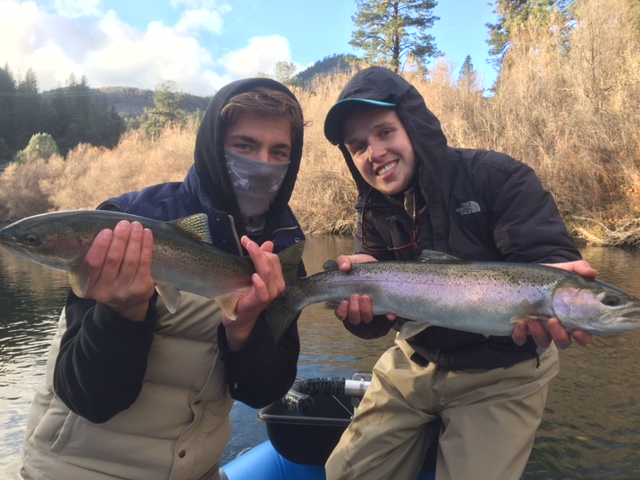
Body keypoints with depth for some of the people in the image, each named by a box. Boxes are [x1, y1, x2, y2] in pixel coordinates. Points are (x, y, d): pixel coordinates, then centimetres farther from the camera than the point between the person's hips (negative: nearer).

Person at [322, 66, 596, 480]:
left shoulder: (497, 177, -16)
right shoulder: (375, 212, -3)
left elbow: (550, 256, -24)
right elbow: (372, 323, -6)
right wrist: (357, 293, -30)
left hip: (502, 373, -4)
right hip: (416, 364, 5)